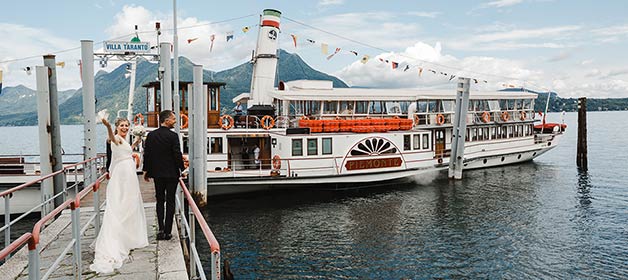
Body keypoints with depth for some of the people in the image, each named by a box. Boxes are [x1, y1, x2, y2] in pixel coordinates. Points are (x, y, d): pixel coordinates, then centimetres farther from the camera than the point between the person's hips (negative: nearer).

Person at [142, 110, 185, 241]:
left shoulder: (151, 135, 1)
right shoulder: (173, 136, -14)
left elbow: (146, 154, 4)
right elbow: (177, 155, -14)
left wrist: (146, 171, 14)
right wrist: (182, 169, 1)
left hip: (157, 173, 4)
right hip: (172, 173, -4)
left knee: (160, 200, 14)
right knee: (170, 202, 5)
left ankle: (161, 230, 6)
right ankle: (167, 232, 6)